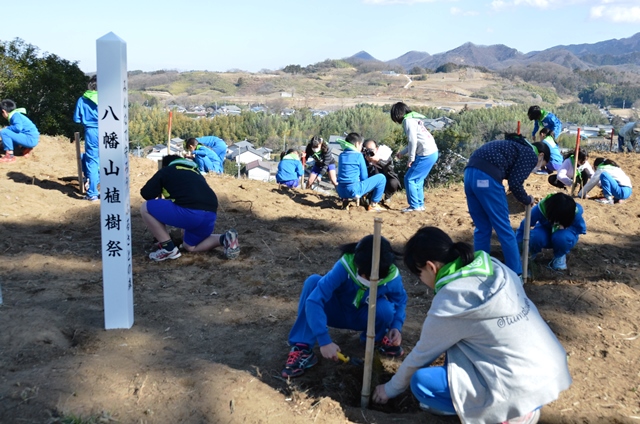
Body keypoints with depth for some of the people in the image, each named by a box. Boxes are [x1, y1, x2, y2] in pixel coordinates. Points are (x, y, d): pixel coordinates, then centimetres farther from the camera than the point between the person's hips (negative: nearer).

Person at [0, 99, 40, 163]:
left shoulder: (15, 115, -10)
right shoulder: (16, 115, 20)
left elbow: (18, 128, -25)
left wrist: (7, 128, -6)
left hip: (30, 139, -10)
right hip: (33, 140, 10)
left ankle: (9, 156, -16)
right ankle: (26, 148, 15)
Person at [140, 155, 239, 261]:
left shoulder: (165, 171, 19)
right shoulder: (196, 173, 36)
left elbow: (146, 193, 10)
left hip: (189, 212, -7)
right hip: (210, 214, 7)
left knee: (145, 208, 13)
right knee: (190, 246, 32)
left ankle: (168, 248, 9)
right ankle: (224, 239, 8)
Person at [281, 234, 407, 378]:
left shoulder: (392, 278, -25)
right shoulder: (344, 267, -34)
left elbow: (400, 300, -1)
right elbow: (314, 300, -40)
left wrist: (397, 326, -20)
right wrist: (324, 341, -44)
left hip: (362, 317, 1)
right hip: (338, 312, -1)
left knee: (385, 308, -34)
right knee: (313, 281, -31)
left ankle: (377, 338, 4)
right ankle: (302, 348, -26)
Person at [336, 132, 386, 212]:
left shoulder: (341, 155, 14)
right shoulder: (358, 155, -2)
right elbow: (364, 177, 2)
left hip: (340, 192, 7)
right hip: (354, 191, -7)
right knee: (381, 178, 3)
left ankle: (345, 199, 19)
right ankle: (373, 205, 7)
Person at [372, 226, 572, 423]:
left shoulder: (450, 301, -17)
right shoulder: (495, 268, 2)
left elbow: (422, 355, -1)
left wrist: (391, 389, 16)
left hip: (523, 387, -8)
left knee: (421, 382, -4)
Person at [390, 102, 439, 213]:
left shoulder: (408, 120, -9)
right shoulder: (414, 119, 20)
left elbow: (413, 141, -17)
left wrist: (410, 159, -11)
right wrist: (402, 153, 28)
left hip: (426, 154, -9)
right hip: (432, 153, 9)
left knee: (409, 178, -1)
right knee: (417, 179, 17)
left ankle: (414, 206, 2)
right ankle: (420, 205, 21)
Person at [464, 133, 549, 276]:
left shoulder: (517, 145, 32)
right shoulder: (531, 155, 6)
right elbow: (515, 184, -3)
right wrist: (527, 200, 16)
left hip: (470, 172, 8)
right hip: (486, 178, -8)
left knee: (482, 228, 18)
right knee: (504, 229, 5)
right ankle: (516, 275, 15)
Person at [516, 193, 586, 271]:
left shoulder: (575, 212, -32)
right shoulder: (541, 208, -34)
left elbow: (580, 228, -12)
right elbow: (523, 227, -24)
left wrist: (564, 227, -32)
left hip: (564, 234, 0)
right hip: (546, 232, 0)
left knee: (561, 237, -37)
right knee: (537, 237, -35)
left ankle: (560, 256, -1)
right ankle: (532, 253, 3)